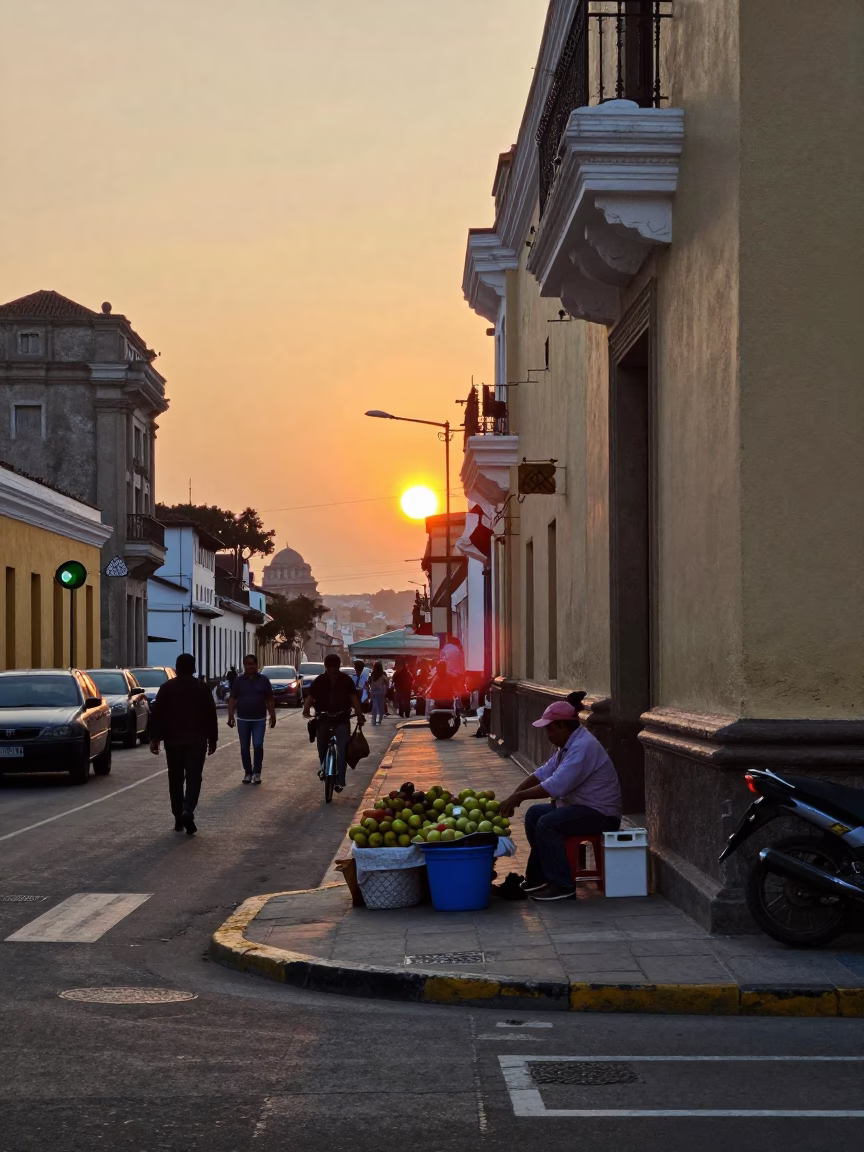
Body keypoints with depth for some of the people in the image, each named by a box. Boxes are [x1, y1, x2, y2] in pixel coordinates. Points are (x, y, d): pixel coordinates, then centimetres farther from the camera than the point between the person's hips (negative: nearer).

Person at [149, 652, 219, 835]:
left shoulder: (166, 688, 2)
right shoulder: (202, 688, 1)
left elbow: (156, 715, -2)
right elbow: (211, 716, 2)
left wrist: (154, 738, 1)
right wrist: (212, 740, 9)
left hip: (173, 740, 1)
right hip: (197, 741, -1)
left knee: (175, 780, 11)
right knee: (193, 779, -1)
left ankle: (178, 819, 14)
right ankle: (187, 812, -22)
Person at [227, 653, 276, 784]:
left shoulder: (263, 680, 2)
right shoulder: (239, 681, 2)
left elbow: (270, 700, 5)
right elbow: (232, 699, 2)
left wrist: (272, 716, 2)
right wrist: (230, 716, -7)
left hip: (259, 720, -1)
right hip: (243, 720, 1)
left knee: (258, 746, -9)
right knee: (244, 748, 4)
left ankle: (257, 773, 3)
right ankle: (248, 772, 15)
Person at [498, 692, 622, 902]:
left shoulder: (583, 747, -23)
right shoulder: (569, 745, 11)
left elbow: (555, 785, -30)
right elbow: (543, 773, 11)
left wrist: (520, 796, -22)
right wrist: (514, 796, 1)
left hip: (601, 814, -11)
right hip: (582, 806, 11)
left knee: (547, 824, -26)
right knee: (534, 814, 13)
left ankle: (562, 887, -19)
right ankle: (538, 878, 18)